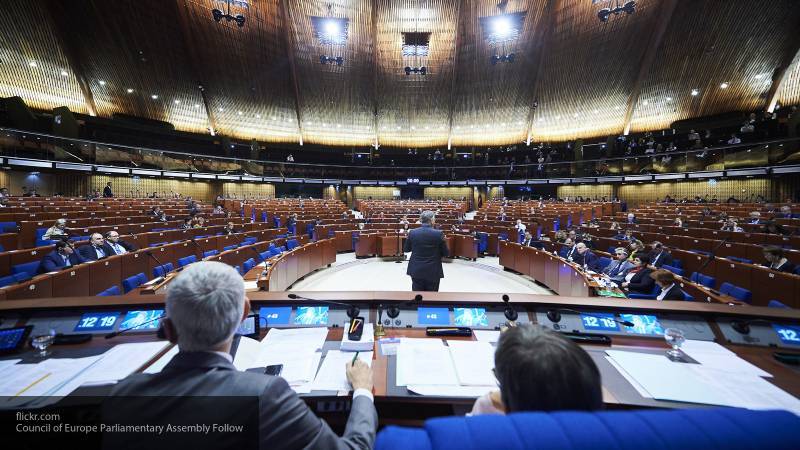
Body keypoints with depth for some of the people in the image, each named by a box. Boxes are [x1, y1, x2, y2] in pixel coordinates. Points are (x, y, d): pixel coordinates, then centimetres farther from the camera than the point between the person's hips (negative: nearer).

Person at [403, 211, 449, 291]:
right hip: (433, 271, -2)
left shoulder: (412, 232, -5)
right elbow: (446, 253, -4)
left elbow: (406, 249, 7)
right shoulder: (438, 234, -12)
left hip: (416, 270, 2)